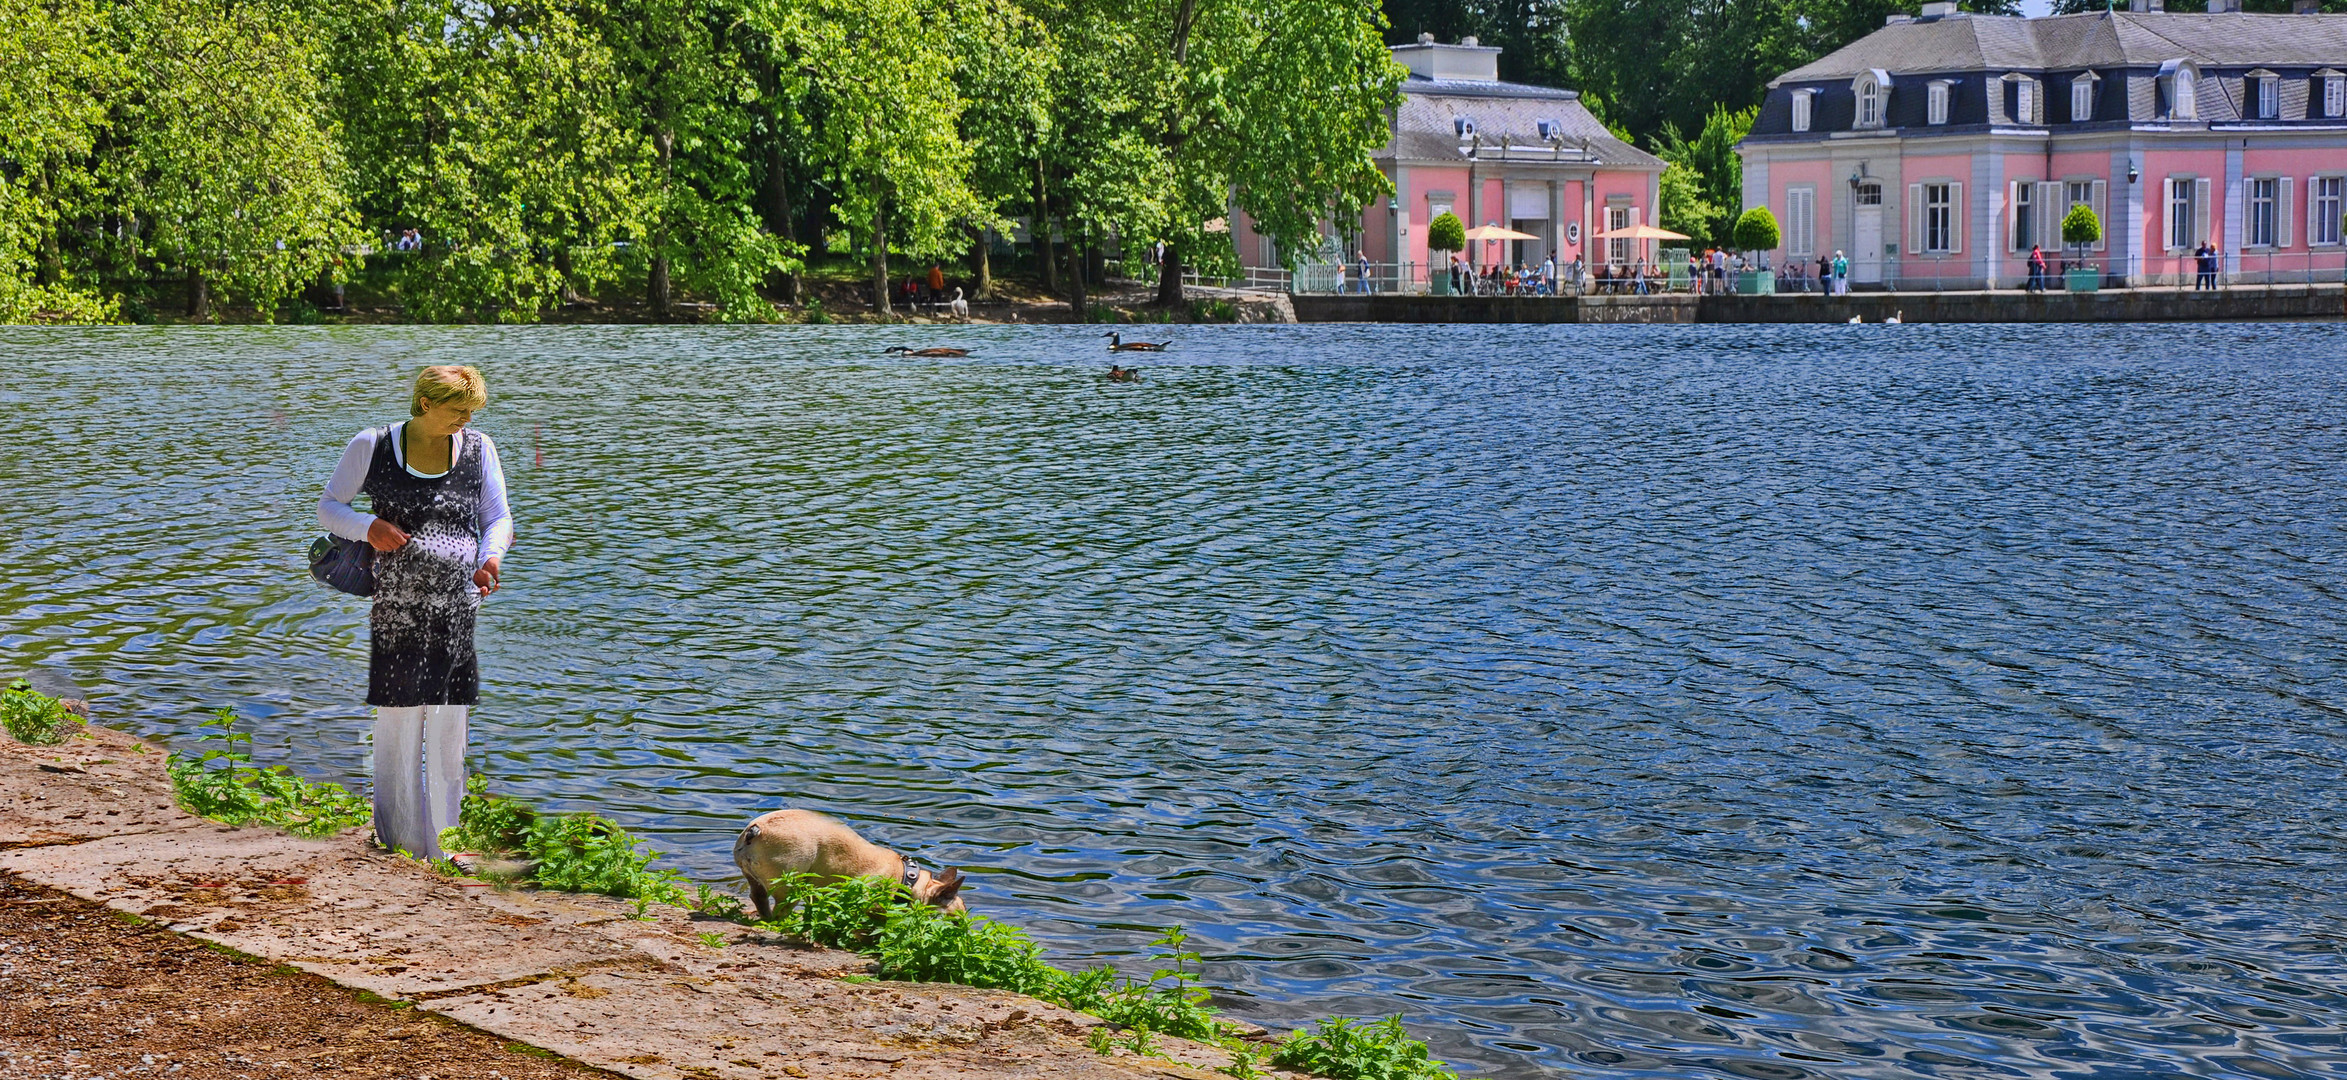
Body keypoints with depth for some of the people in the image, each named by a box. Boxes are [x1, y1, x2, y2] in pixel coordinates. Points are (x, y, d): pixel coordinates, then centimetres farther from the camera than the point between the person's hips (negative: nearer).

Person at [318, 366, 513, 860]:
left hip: (459, 612, 2)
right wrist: (368, 526, -11)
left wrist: (490, 558, -10)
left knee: (449, 733, 3)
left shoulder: (477, 449, 9)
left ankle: (442, 851, 12)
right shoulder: (372, 447, 3)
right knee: (398, 727, 0)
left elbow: (498, 518, 12)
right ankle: (400, 848, 11)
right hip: (395, 611, -2)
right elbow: (328, 506, 9)